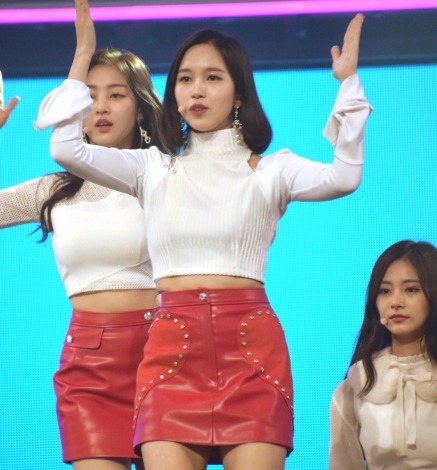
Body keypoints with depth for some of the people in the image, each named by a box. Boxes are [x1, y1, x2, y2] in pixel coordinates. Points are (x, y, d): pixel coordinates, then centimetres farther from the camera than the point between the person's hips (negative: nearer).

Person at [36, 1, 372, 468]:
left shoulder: (269, 170, 10)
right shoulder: (154, 169, 15)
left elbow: (343, 177, -8)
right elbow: (66, 149, 4)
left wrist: (347, 83, -7)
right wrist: (83, 56, 8)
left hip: (252, 345, -1)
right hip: (171, 346, 1)